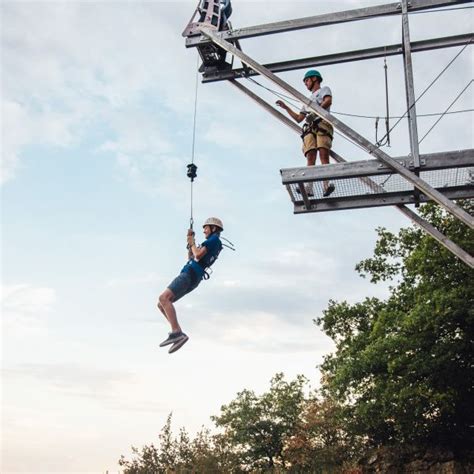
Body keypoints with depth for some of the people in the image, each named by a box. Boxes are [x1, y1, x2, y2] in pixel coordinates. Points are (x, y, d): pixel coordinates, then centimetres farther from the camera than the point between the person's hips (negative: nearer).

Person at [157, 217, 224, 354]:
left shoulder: (214, 239, 0)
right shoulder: (211, 244, 29)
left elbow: (197, 256, -14)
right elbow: (191, 257, 33)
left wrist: (192, 243, 4)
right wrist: (191, 241, 23)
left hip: (190, 274, -10)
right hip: (191, 279, 10)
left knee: (163, 298, -26)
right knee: (161, 304, 4)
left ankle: (176, 333, -35)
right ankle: (178, 334, -6)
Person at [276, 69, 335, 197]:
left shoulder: (324, 89, 21)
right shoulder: (308, 100, 42)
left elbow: (328, 101, -3)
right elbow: (298, 118, 41)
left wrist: (314, 113, -15)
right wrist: (285, 107, 39)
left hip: (322, 125, -5)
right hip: (309, 129, 5)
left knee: (324, 155, -23)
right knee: (310, 157, -16)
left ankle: (326, 185, -39)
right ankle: (309, 188, -34)